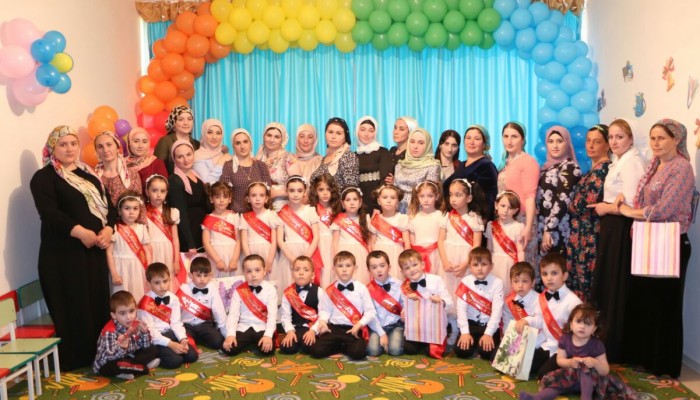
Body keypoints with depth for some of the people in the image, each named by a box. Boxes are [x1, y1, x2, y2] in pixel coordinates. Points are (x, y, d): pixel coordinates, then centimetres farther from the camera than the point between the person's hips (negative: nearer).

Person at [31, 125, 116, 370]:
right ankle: (74, 359, 8)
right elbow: (49, 213, -17)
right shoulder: (44, 177, -3)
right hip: (64, 252, -6)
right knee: (73, 306, -3)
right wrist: (80, 232, -26)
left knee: (99, 301, 9)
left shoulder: (88, 174, 18)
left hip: (95, 249, 6)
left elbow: (108, 204, 12)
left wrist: (108, 229, -7)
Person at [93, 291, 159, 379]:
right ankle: (145, 368, -15)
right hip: (106, 365, -7)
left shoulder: (136, 325, -6)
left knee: (153, 351, 0)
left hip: (128, 358, 7)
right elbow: (112, 357, -31)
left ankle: (128, 369, -14)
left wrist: (145, 333, -18)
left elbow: (146, 347, 0)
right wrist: (121, 347, -51)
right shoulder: (110, 331, -26)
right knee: (117, 365, -40)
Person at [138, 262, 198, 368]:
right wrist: (170, 344, -24)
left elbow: (176, 323, -1)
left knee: (192, 355, -12)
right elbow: (149, 330, -17)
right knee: (175, 361, -25)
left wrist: (182, 339, -19)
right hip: (154, 338, -5)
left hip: (170, 333, 5)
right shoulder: (145, 303, -14)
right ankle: (156, 358, 3)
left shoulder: (173, 298, 2)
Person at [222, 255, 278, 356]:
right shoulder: (239, 290, 1)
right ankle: (249, 344, 10)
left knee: (268, 349, -29)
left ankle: (254, 345, 6)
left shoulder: (270, 289, -4)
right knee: (228, 349, -21)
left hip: (262, 328, -2)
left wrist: (268, 335, -26)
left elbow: (272, 314, -12)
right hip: (243, 328, 2)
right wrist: (230, 334, -20)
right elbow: (233, 313, -5)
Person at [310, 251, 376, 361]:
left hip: (353, 329, -1)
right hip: (334, 328, 2)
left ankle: (344, 347, 6)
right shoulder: (330, 290, 5)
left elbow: (370, 312, -1)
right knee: (316, 351, -18)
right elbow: (325, 310, 9)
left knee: (358, 352, -29)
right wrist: (323, 321, -11)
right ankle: (339, 346, 9)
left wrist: (359, 325, -15)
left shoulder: (361, 288, 0)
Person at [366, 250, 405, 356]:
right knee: (373, 351, -21)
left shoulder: (398, 285, -2)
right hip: (377, 326, 0)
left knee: (395, 350, -21)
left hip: (395, 325, 0)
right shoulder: (369, 290, -5)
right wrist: (382, 334, -13)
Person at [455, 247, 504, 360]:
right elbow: (461, 308, -9)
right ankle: (474, 344, 18)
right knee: (461, 351, -15)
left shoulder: (497, 283, -8)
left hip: (489, 325, -1)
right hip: (471, 324, 1)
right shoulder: (465, 282, -4)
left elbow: (497, 310, -13)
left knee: (487, 353, -22)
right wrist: (465, 332, -17)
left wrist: (488, 333, -20)